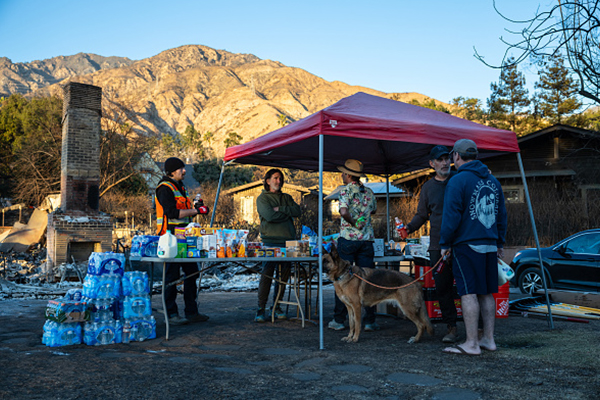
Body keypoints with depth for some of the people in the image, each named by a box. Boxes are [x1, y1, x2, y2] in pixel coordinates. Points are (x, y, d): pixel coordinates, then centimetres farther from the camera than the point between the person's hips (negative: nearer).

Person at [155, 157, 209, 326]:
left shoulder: (179, 187, 19)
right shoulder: (165, 188, -10)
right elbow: (171, 212, -22)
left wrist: (195, 207, 10)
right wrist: (195, 211, -19)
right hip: (171, 237, -10)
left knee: (191, 271, 11)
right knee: (172, 275, -5)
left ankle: (191, 312, 19)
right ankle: (171, 314, 4)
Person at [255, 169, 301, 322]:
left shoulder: (287, 198, 21)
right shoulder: (262, 198, 6)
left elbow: (297, 211, 3)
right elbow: (269, 215, -12)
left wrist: (280, 209, -7)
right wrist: (288, 214, 0)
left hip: (288, 241, 5)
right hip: (270, 241, -5)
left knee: (283, 276, 5)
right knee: (267, 275, -8)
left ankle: (277, 306, 16)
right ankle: (261, 309, -2)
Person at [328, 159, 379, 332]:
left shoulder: (346, 190, -6)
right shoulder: (369, 192, 11)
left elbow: (343, 212, -21)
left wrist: (354, 223, -7)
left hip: (348, 238, -4)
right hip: (367, 240, 4)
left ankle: (339, 320, 10)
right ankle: (370, 321, 7)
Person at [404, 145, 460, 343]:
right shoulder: (428, 187, 12)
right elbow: (422, 215, 16)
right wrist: (409, 228, 0)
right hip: (438, 246, 2)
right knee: (442, 286, 3)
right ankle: (451, 327, 13)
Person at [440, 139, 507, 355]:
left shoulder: (458, 180, -9)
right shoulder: (493, 180, 14)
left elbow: (451, 216, -12)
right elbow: (501, 214, 19)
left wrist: (445, 243, -3)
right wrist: (499, 242, 26)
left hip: (467, 245, -7)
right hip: (489, 246, 7)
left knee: (468, 292, -4)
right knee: (487, 293, 13)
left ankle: (472, 343, -1)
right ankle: (488, 339, 19)